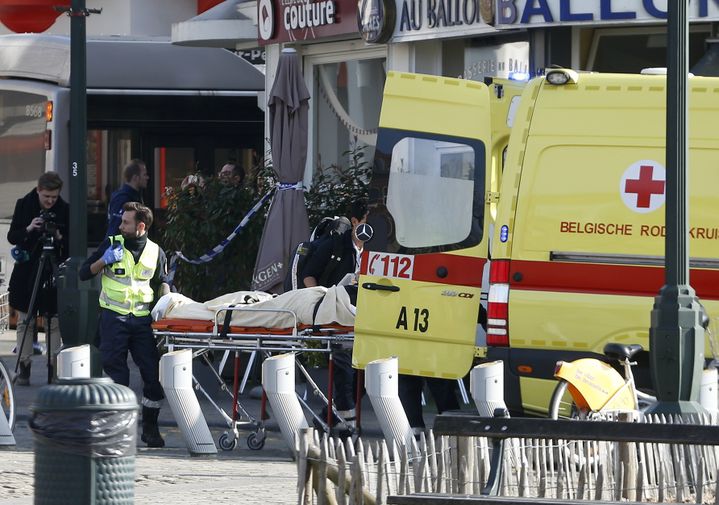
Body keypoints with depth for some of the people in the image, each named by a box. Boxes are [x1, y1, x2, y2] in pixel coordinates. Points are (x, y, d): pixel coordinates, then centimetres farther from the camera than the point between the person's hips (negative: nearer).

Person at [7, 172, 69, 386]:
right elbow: (12, 237, 1)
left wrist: (60, 238, -18)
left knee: (55, 323, -3)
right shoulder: (24, 205, 0)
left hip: (54, 272, -1)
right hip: (27, 270, 1)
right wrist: (28, 230, -17)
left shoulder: (64, 210, -2)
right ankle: (24, 368, 5)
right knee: (25, 322, 2)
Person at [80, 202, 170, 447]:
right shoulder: (112, 244, 4)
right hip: (114, 317, -2)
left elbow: (162, 281, 21)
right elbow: (84, 273, 7)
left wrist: (165, 296, -1)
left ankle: (150, 427, 9)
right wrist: (104, 261, -10)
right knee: (116, 374, -3)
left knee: (153, 373, -3)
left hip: (142, 319, 2)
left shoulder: (155, 252, 9)